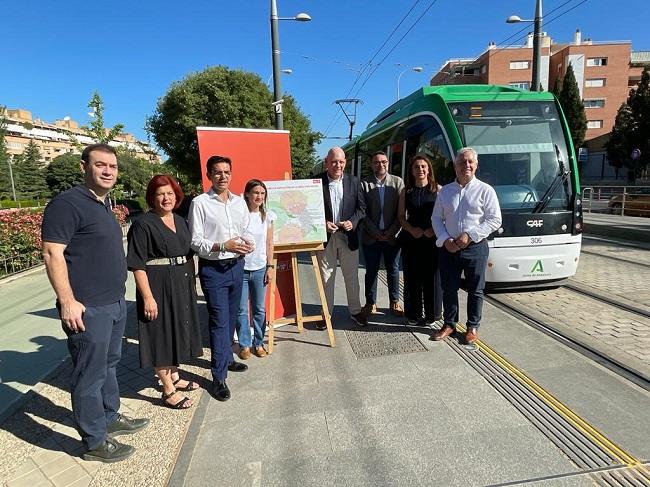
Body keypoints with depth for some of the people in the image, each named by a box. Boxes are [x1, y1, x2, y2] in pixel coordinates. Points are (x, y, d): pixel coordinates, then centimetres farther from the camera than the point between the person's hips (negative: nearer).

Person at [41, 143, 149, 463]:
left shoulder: (104, 204, 13)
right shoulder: (67, 203, -14)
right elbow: (52, 254, -19)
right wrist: (67, 302, -22)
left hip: (115, 303, 9)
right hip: (88, 308, -9)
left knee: (109, 364, 21)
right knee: (90, 374, 4)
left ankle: (110, 418, 38)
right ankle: (94, 442, 20)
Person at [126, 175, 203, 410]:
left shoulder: (180, 221, 10)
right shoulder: (143, 224, -11)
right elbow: (137, 265, -15)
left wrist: (192, 283, 14)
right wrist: (147, 297, -19)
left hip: (182, 285, 8)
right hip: (158, 286, -7)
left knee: (177, 331, 18)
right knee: (162, 334, 2)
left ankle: (173, 377, 36)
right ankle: (169, 390, 15)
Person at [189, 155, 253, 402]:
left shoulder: (240, 202, 9)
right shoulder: (200, 203, -7)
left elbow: (246, 231, 16)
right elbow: (195, 242, -10)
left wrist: (248, 244, -6)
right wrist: (223, 246, -22)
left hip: (236, 266, 6)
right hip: (213, 269, -5)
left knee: (231, 318, 17)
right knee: (219, 321, -4)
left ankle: (227, 358, 36)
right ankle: (219, 377, 7)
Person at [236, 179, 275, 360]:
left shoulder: (267, 216, 3)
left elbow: (269, 244, 6)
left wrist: (270, 266, 3)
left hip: (260, 269, 3)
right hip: (240, 268, -2)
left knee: (259, 309, 11)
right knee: (242, 310, 5)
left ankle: (258, 343, 25)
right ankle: (244, 344, 20)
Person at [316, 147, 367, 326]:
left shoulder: (353, 181, 2)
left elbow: (361, 207, 6)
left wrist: (352, 222, -11)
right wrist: (323, 223, -15)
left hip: (348, 236, 2)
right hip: (326, 236, -1)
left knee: (352, 276, 12)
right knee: (326, 277, 9)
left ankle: (355, 310, 28)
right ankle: (326, 313, 22)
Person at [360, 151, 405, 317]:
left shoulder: (398, 182, 3)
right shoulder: (364, 183, -1)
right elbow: (363, 211, -5)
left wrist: (391, 231, -8)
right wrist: (375, 232, -10)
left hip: (391, 235, 1)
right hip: (371, 236, -1)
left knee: (393, 270, 11)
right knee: (371, 271, 8)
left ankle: (394, 302, 24)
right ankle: (370, 303, 21)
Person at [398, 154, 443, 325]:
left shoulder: (438, 190, 3)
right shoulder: (406, 191, 9)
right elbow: (401, 216, 8)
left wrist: (434, 230, -15)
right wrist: (411, 229, -9)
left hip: (433, 239, -2)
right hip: (410, 239, 2)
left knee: (432, 277, 3)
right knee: (412, 277, 5)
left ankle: (432, 313, 18)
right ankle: (413, 314, 18)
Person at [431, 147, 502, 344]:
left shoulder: (485, 190, -1)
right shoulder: (445, 191, 9)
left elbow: (495, 219, -5)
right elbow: (436, 218, 9)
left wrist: (470, 235, -14)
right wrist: (445, 239, -7)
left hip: (475, 247, -2)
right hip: (449, 247, 3)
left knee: (475, 290, 7)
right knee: (449, 288, 9)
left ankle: (473, 327, 23)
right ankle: (449, 324, 25)